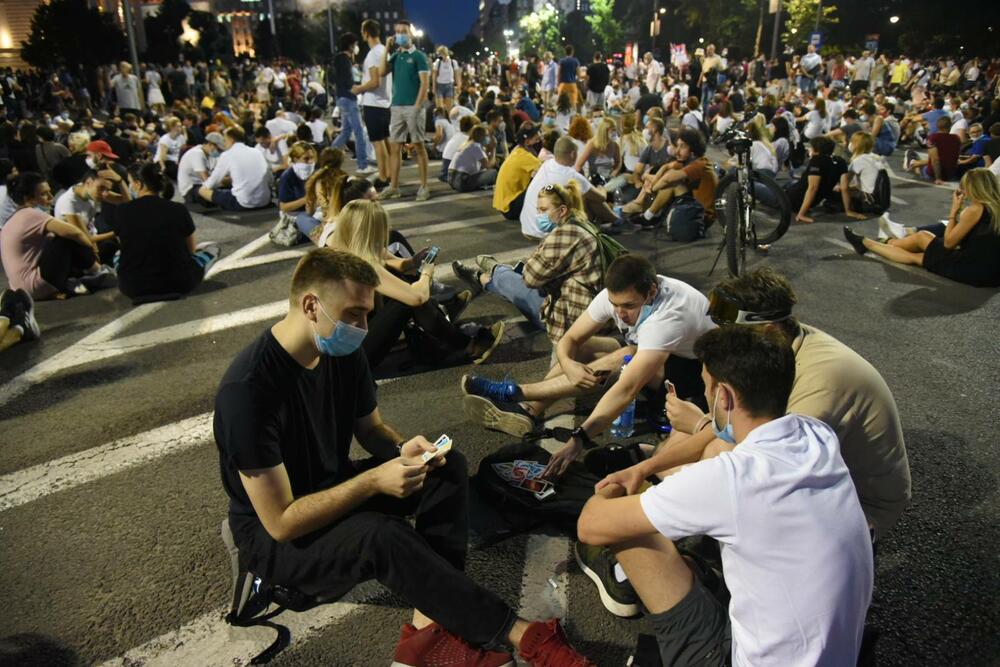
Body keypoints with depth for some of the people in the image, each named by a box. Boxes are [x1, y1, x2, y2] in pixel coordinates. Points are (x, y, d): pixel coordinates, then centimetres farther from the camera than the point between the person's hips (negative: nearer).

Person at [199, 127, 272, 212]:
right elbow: (269, 179, 17)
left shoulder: (227, 155, 1)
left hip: (242, 204, -4)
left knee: (202, 190, 9)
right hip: (264, 202, 4)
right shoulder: (257, 152, 12)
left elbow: (212, 183, 5)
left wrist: (204, 185, 29)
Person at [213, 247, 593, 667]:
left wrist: (403, 449, -15)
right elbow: (281, 522, -27)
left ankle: (429, 624, -19)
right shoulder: (248, 389, -30)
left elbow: (370, 428, 8)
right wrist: (373, 481, -31)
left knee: (448, 466, -9)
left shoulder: (344, 353, -8)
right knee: (382, 534, -36)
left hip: (335, 490, 8)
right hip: (274, 537, -8)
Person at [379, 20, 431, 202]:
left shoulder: (418, 56, -1)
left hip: (412, 107, -6)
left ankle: (423, 187, 3)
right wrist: (387, 50, 0)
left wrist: (417, 106, -15)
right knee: (394, 147, 5)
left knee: (419, 147, -1)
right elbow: (382, 73, 1)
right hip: (396, 107, 6)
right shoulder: (395, 56, 14)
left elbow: (425, 83, -8)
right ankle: (393, 187, 10)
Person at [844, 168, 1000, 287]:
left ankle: (865, 243, 26)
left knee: (921, 237, 10)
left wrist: (954, 210, -2)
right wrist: (959, 211, 12)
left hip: (973, 270, -7)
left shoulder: (976, 209, -15)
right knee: (915, 256, 16)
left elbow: (948, 242, -7)